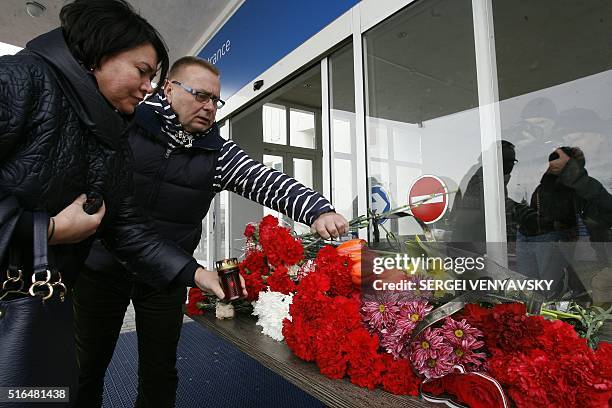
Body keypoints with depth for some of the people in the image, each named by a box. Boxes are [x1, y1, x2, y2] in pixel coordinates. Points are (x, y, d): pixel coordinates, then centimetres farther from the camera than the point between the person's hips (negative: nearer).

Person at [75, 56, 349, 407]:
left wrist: (318, 210, -29)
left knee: (160, 374, 14)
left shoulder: (219, 153, -3)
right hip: (102, 265, 0)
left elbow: (268, 182, -15)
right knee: (88, 364, 17)